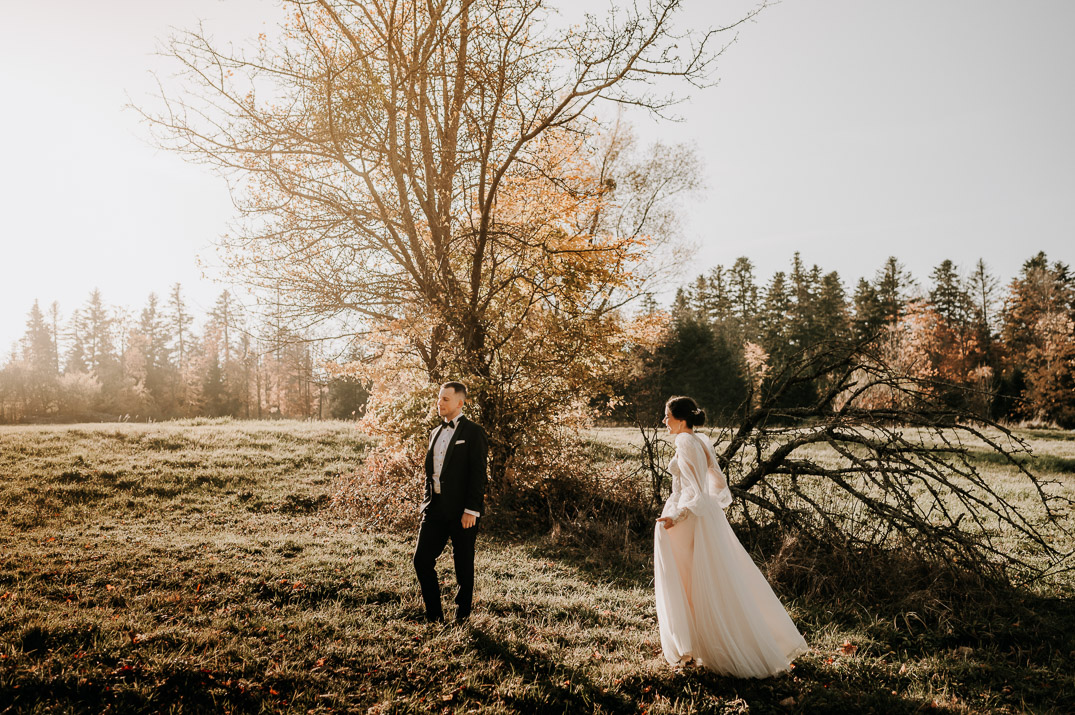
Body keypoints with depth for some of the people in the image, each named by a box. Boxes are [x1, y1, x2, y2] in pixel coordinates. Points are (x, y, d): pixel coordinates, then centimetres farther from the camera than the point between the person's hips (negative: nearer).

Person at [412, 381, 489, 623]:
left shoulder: (473, 432, -7)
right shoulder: (435, 433, 16)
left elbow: (478, 474, -12)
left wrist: (471, 510, -17)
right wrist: (427, 503, 13)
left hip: (462, 511, -6)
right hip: (436, 508, 7)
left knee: (463, 566, 5)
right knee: (422, 560, 3)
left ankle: (461, 616, 20)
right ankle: (434, 615, 16)